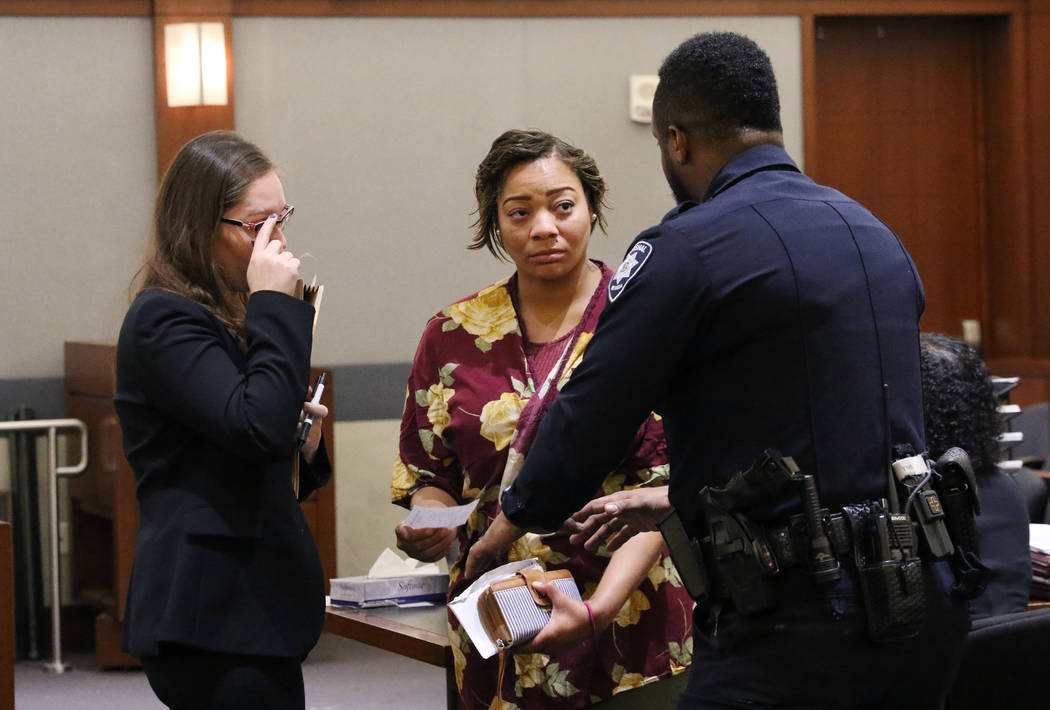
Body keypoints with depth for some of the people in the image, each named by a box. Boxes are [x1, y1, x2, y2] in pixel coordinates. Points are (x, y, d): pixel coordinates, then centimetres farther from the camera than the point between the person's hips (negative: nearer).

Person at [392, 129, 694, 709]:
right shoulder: (454, 334, 6)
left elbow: (664, 488, -9)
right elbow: (430, 476, 13)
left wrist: (599, 609, -23)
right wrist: (429, 528, -11)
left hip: (628, 619, -2)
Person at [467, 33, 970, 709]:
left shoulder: (685, 250, -9)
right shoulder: (875, 235, 15)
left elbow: (590, 417, -4)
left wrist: (511, 522, 16)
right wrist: (679, 500, 33)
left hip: (795, 631, -8)